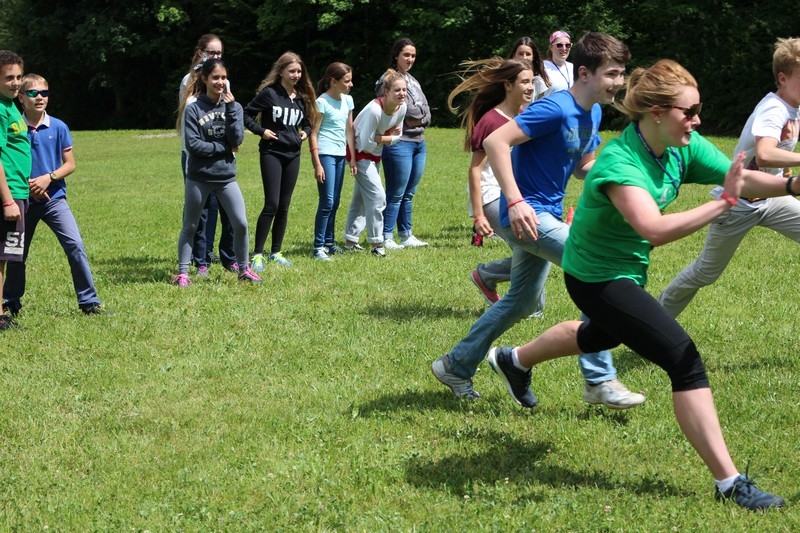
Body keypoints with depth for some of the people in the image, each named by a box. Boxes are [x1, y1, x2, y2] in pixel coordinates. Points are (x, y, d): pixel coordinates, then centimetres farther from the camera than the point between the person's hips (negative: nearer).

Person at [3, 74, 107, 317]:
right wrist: (25, 184, -12)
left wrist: (48, 178, -14)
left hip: (54, 198, 0)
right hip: (23, 199, 0)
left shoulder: (58, 127, -2)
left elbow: (70, 164, 2)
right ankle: (11, 302, 28)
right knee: (17, 252, 11)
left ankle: (89, 301, -5)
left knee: (75, 246, -11)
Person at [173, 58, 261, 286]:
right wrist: (223, 148, -10)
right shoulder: (193, 109, -7)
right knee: (190, 227, 8)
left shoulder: (233, 107, 4)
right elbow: (193, 145, -14)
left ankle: (244, 269, 15)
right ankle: (182, 272, 18)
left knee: (241, 224, -2)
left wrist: (230, 108, -12)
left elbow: (237, 140, -8)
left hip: (226, 176, 3)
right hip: (199, 177, -3)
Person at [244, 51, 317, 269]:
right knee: (272, 204, -11)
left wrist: (306, 132, 4)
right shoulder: (269, 93, -8)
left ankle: (276, 252, 17)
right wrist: (261, 131, -14)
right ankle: (257, 254, -4)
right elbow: (247, 114, -7)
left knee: (284, 206, 8)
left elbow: (308, 121, 23)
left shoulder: (302, 97, 9)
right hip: (271, 153, -6)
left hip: (293, 154, 6)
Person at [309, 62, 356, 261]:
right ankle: (318, 247, -7)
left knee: (335, 202, 11)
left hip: (340, 156, 7)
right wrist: (317, 164, -15)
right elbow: (313, 134, -11)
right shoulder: (322, 102, -10)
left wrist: (352, 158, 12)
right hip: (326, 155, -7)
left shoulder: (347, 100, 11)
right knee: (327, 201, -10)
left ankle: (329, 242, 19)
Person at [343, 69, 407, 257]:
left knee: (361, 198, 15)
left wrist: (380, 138, -16)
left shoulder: (402, 108, -9)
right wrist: (387, 137, -13)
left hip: (375, 154, 8)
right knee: (377, 196, -12)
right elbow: (366, 143, -26)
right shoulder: (374, 110, -31)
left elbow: (396, 137, 2)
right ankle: (377, 243, -5)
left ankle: (351, 241, 24)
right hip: (361, 152, -8)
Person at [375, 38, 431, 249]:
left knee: (409, 194, 14)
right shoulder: (388, 80, -9)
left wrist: (418, 120, -6)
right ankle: (386, 238, 0)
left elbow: (425, 111, 13)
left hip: (419, 142, 8)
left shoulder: (412, 80, 18)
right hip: (399, 142, -8)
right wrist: (414, 118, -6)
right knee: (396, 194, -5)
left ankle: (406, 236, 21)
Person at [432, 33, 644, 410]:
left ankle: (456, 365, 34)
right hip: (527, 214, -10)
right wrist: (515, 201, -31)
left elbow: (583, 167, 20)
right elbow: (494, 142, -25)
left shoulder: (593, 113, 8)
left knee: (522, 302, 20)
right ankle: (599, 381, -11)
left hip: (546, 215, 10)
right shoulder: (555, 109, -20)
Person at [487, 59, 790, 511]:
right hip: (598, 279, -10)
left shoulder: (685, 147, -11)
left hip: (628, 267, 10)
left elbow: (744, 177, -17)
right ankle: (729, 483, -11)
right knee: (685, 359, -16)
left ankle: (514, 360, 62)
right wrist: (723, 203, -47)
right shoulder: (620, 163, -34)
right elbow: (654, 229, -47)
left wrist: (791, 184, -36)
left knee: (603, 335, 37)